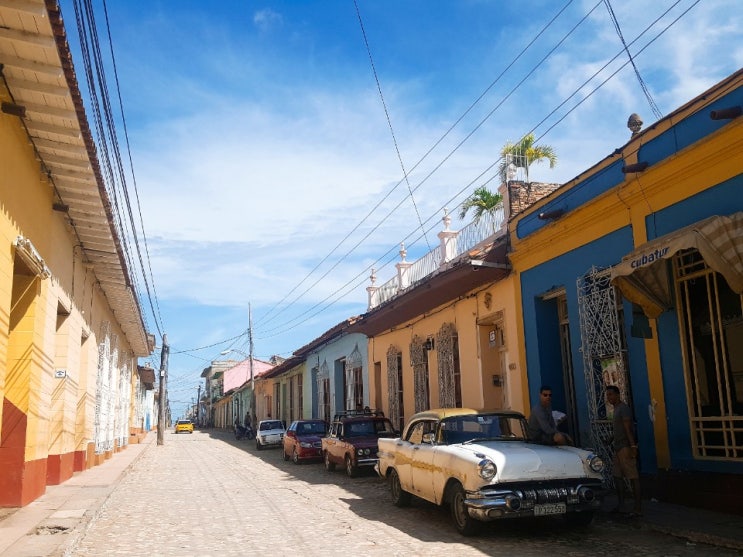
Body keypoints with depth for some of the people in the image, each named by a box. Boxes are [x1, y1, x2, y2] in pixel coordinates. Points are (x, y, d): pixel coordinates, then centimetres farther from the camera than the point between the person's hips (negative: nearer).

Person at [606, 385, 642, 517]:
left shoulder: (623, 408, -11)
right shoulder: (616, 409, 18)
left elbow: (628, 428, -19)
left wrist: (632, 446, -24)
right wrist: (613, 442, 26)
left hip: (625, 447, -10)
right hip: (618, 448, 10)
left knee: (633, 477, -8)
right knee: (617, 476, 13)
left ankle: (638, 508, -8)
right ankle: (620, 505, 21)